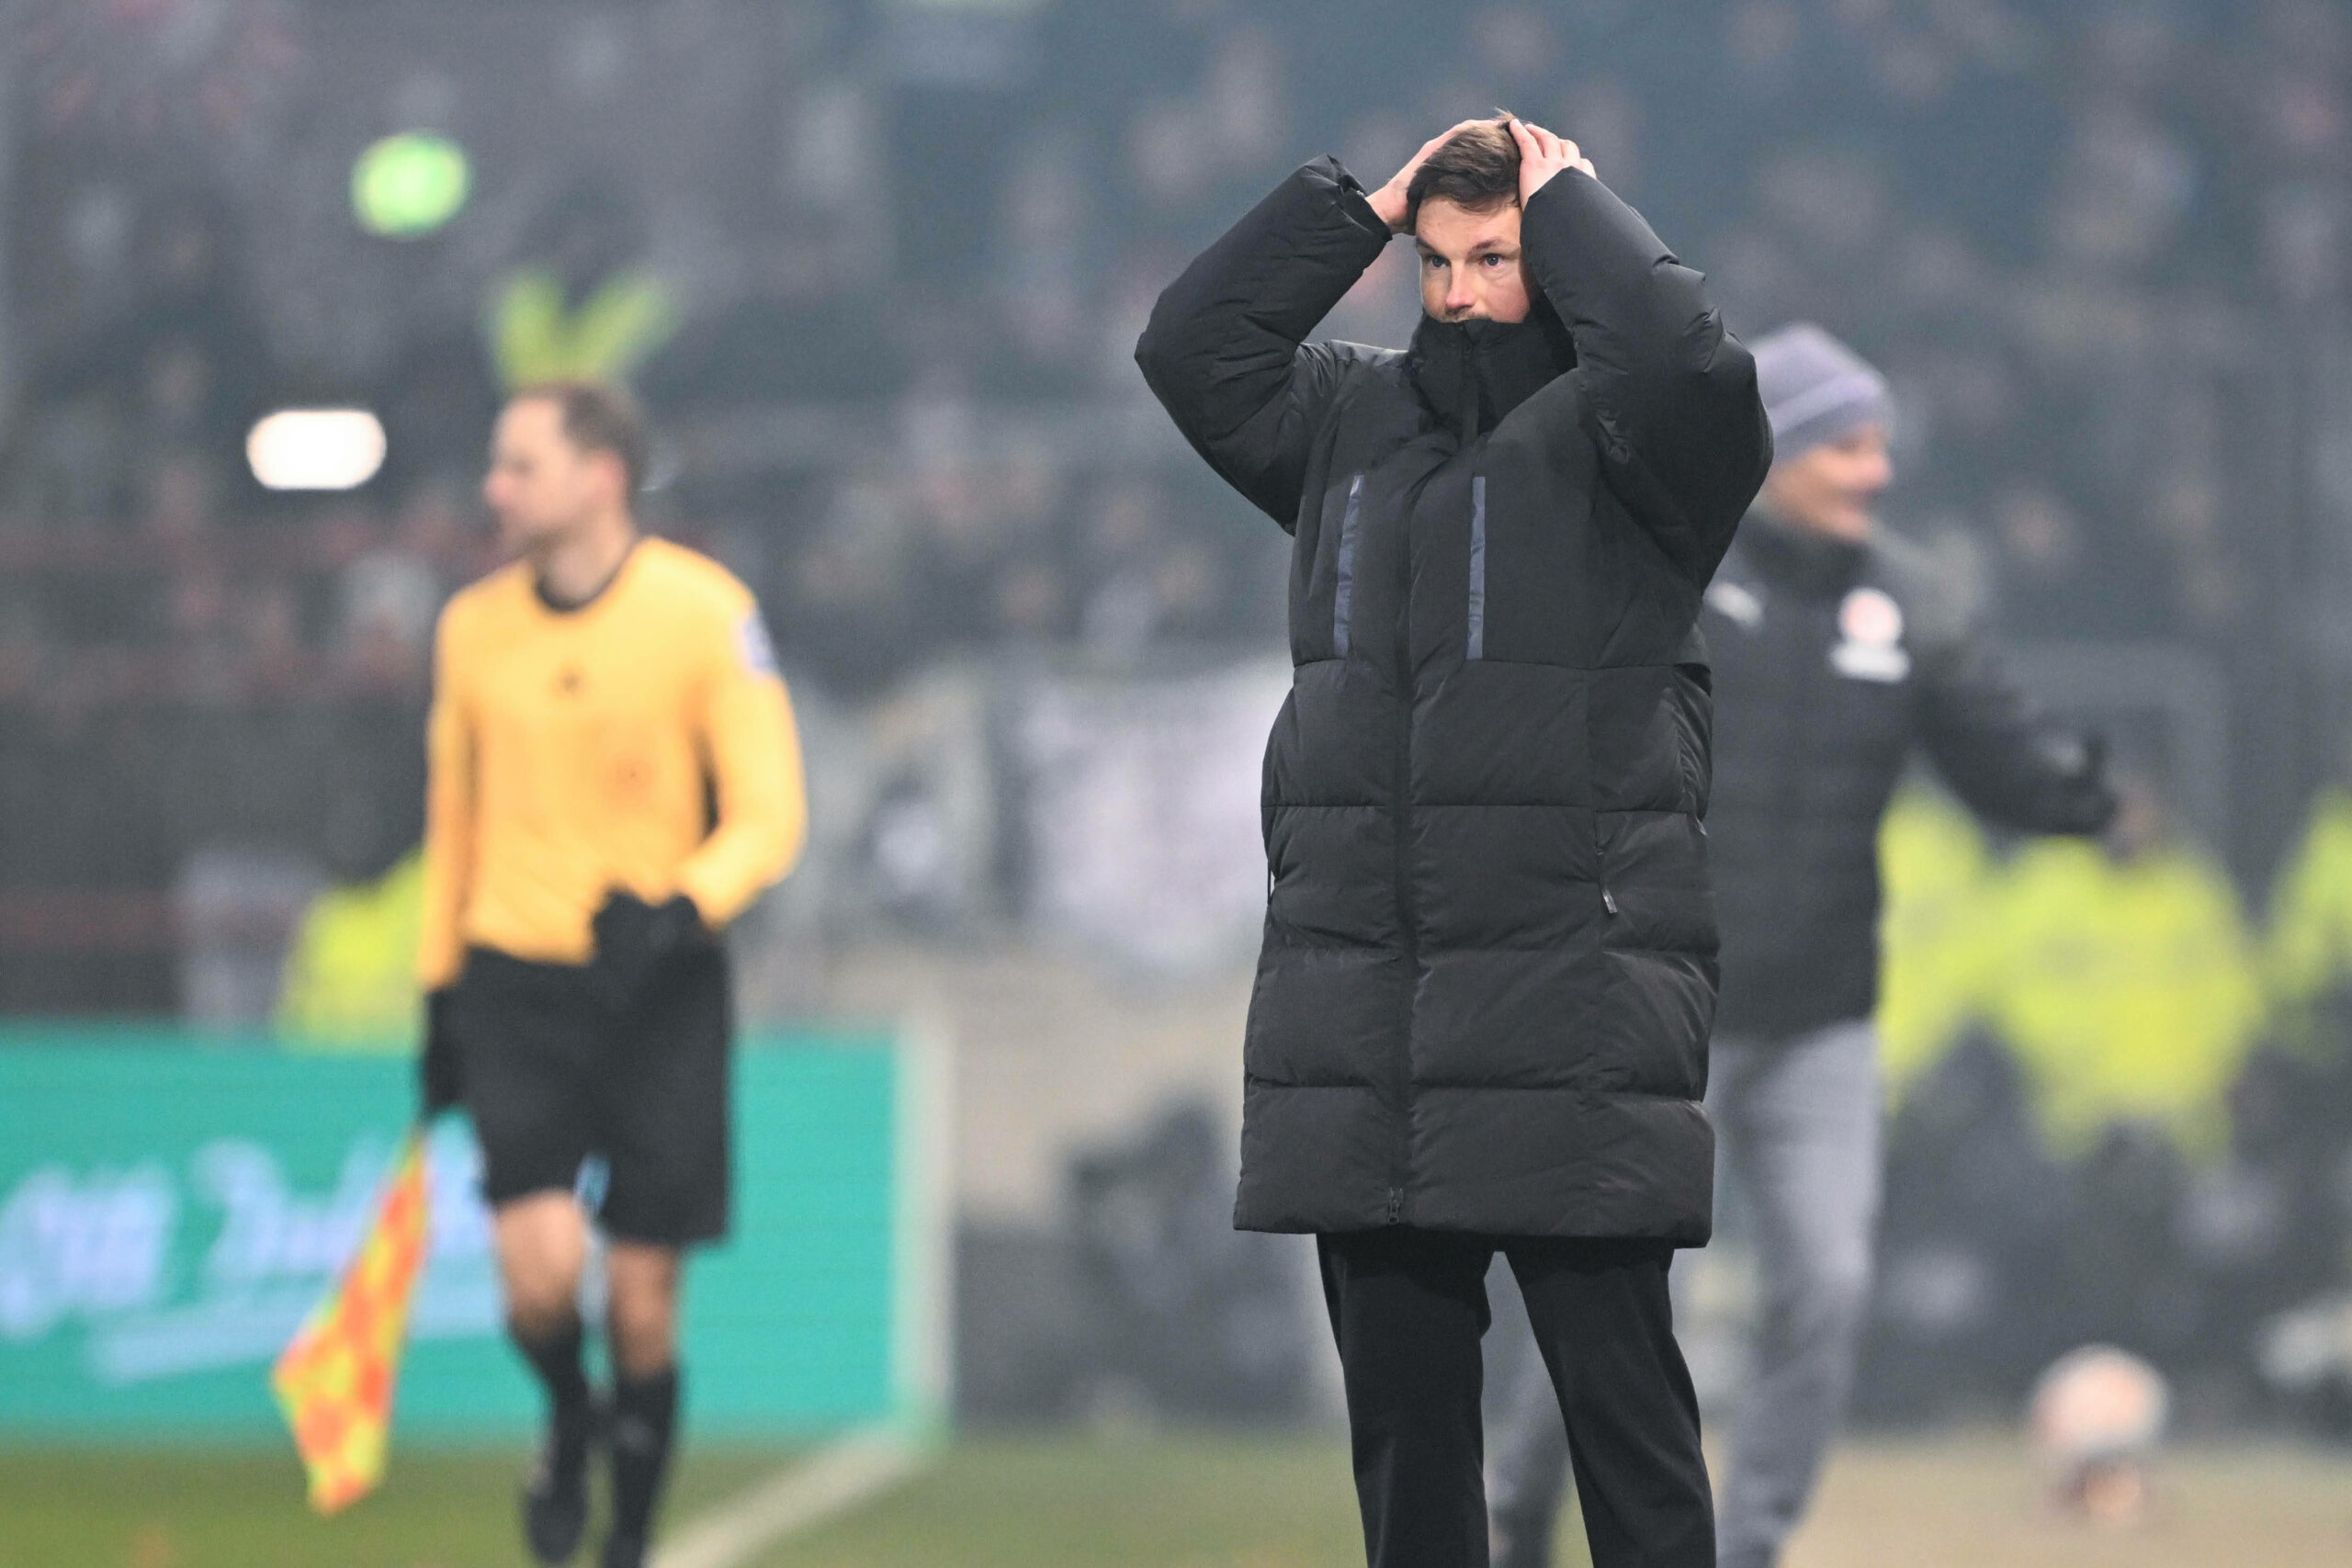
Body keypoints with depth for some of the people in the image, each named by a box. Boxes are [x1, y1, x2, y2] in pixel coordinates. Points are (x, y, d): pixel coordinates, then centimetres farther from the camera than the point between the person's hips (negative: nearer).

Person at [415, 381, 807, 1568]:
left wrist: (677, 909, -26)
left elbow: (771, 816, -8)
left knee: (643, 1302, 1)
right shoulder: (474, 627, 4)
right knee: (542, 1267, -17)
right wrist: (439, 993, 18)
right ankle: (568, 1420, 16)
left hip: (660, 987, -2)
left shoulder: (704, 614, -8)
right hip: (514, 981, 2)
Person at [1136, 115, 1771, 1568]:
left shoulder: (1609, 430, -3)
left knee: (1622, 1398, -2)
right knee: (1400, 1404, 12)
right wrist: (1361, 205, 6)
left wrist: (1568, 195, -7)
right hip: (1357, 1018, 6)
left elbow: (1679, 355, -23)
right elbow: (1191, 345, 10)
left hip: (1571, 1025, -6)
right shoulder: (1354, 419, 15)